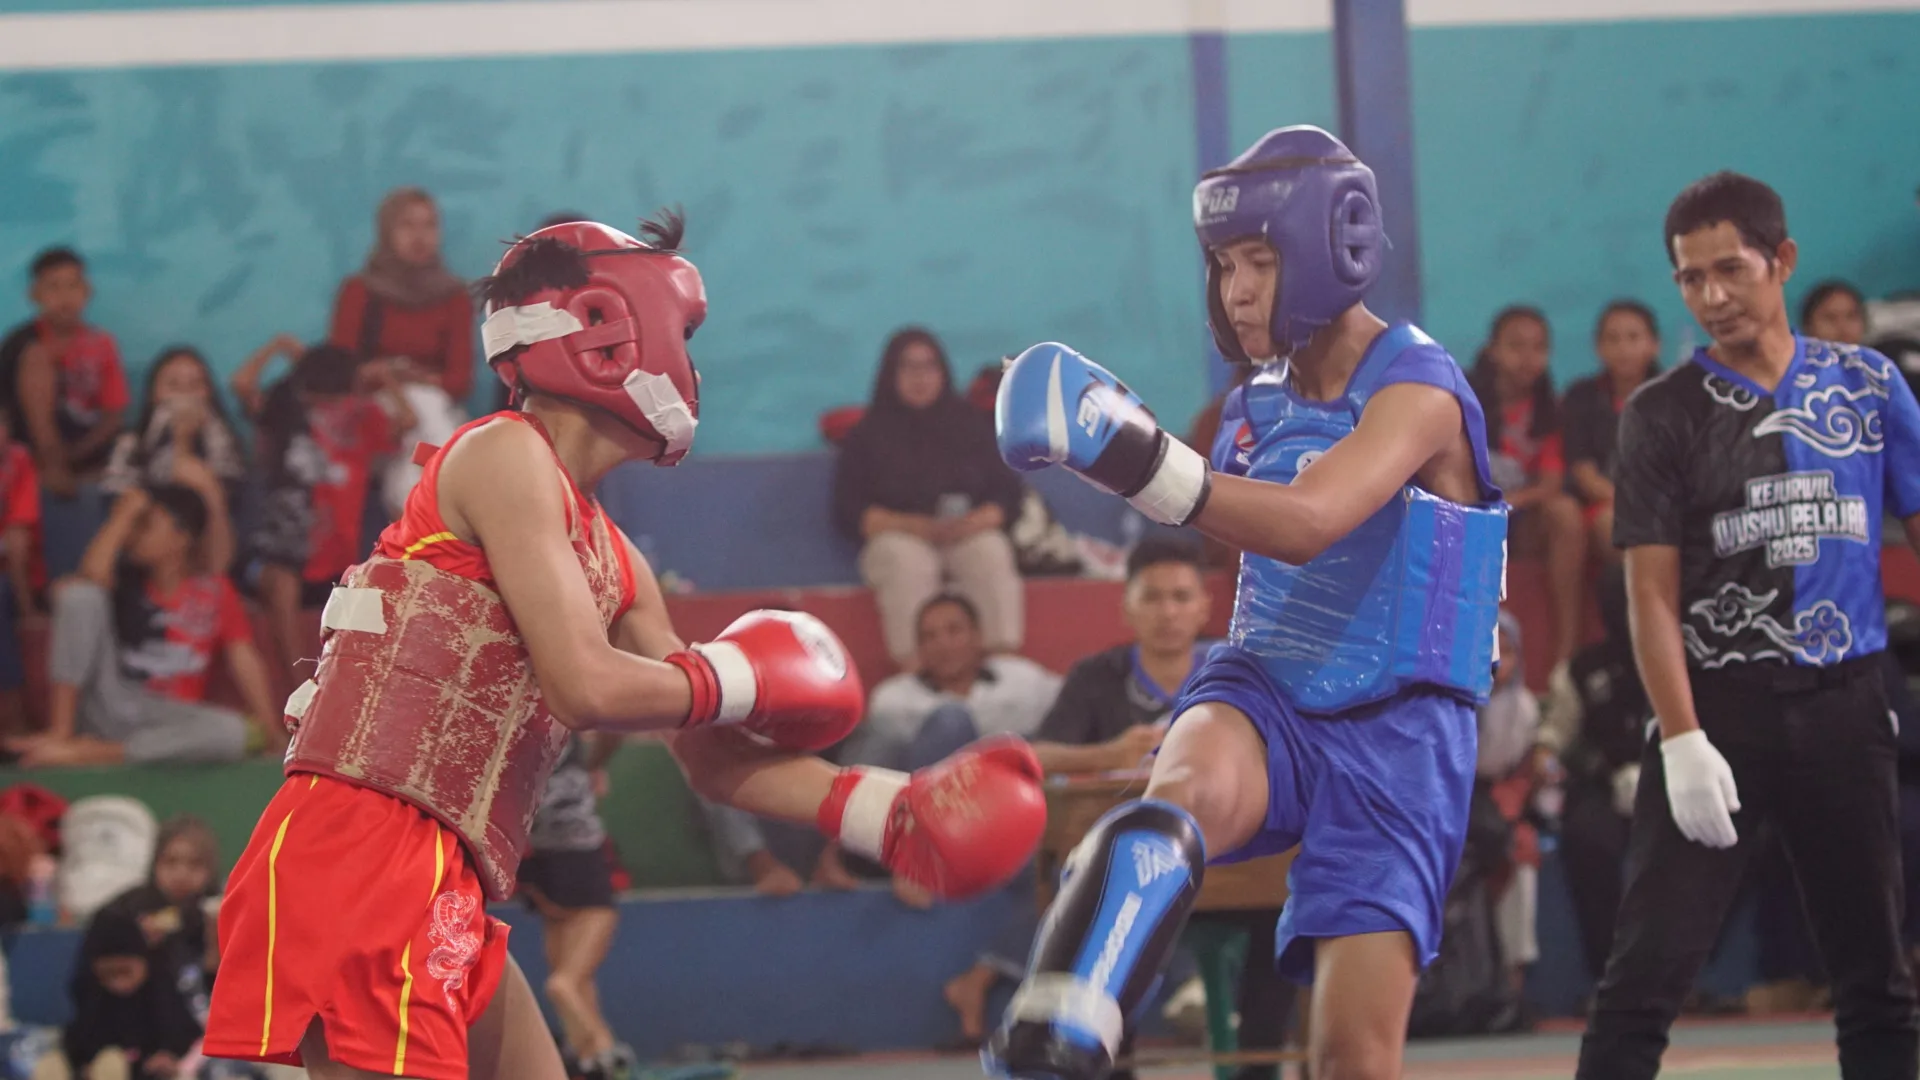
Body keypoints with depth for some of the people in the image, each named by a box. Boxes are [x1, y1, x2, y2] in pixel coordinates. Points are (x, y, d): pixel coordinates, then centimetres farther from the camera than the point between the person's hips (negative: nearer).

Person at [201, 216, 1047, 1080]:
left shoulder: (612, 561, 20)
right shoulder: (506, 457, -7)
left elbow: (709, 758, 20)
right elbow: (587, 686, -17)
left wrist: (892, 813, 10)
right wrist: (749, 675, 0)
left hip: (445, 894, 10)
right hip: (361, 854, -10)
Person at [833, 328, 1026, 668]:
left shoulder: (971, 424, 16)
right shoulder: (869, 434, 11)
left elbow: (1007, 494, 11)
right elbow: (849, 511, 3)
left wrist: (973, 522, -12)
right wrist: (916, 525, -12)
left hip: (970, 535, 2)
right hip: (900, 537, -1)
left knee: (993, 558, -33)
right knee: (906, 564, -37)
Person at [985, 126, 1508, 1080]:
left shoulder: (1417, 389, -12)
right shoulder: (1260, 399, 10)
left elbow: (1307, 524, -32)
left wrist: (1142, 464, -44)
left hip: (1391, 730, -4)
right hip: (1267, 691, 4)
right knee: (1186, 789, -34)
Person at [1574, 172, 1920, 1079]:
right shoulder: (1663, 413, 0)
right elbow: (1652, 592, -4)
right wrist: (1683, 741, -13)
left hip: (1845, 702, 2)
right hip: (1718, 705, -2)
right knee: (1647, 974, -9)